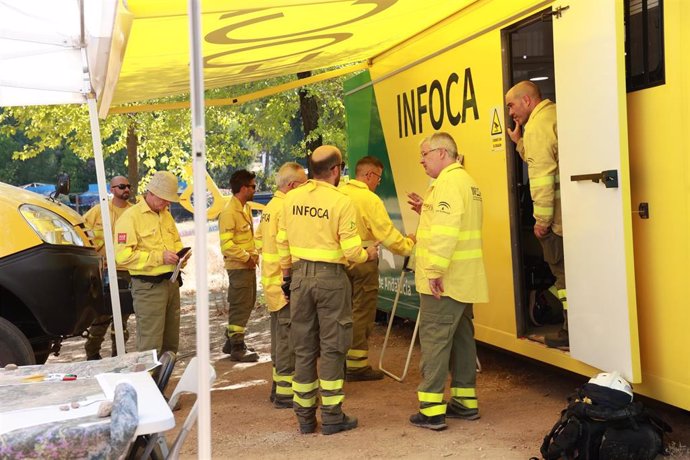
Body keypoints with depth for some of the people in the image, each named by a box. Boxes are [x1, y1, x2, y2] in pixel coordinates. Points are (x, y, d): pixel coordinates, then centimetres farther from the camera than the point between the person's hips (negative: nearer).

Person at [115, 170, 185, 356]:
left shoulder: (166, 215, 15)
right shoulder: (130, 217, -11)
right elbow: (123, 256, -18)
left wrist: (180, 254, 4)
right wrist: (159, 257, -21)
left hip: (171, 283, 8)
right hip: (149, 286, -8)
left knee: (171, 343, 13)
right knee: (150, 346, -7)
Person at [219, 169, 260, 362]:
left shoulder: (246, 208, 12)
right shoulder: (229, 212, -17)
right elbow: (227, 245, -24)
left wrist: (254, 254, 5)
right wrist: (247, 258, -16)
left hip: (249, 266, 9)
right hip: (238, 267, -9)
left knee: (246, 305, 17)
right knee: (239, 308, -2)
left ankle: (231, 341, 28)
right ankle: (237, 348, 7)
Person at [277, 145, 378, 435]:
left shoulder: (292, 198, 3)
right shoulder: (341, 202, -11)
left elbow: (282, 241, 9)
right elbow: (351, 250, -13)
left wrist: (287, 273, 21)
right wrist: (367, 255, 9)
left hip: (300, 275, 5)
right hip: (330, 277, -4)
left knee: (303, 348, 12)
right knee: (331, 348, 6)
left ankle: (305, 417, 20)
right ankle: (332, 416, 11)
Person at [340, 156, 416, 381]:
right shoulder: (370, 199, -15)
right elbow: (387, 234, -16)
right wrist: (408, 244, 0)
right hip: (362, 261, -6)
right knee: (362, 313, 2)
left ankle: (342, 361, 26)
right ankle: (357, 365, 7)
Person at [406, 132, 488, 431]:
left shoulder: (449, 181, -14)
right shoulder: (465, 180, 20)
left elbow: (445, 231, -25)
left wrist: (434, 271, -25)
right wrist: (426, 210, 14)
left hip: (444, 280, -10)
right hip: (463, 279, 10)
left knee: (434, 338, -6)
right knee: (461, 336, 15)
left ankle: (432, 410, -4)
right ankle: (465, 401, 23)